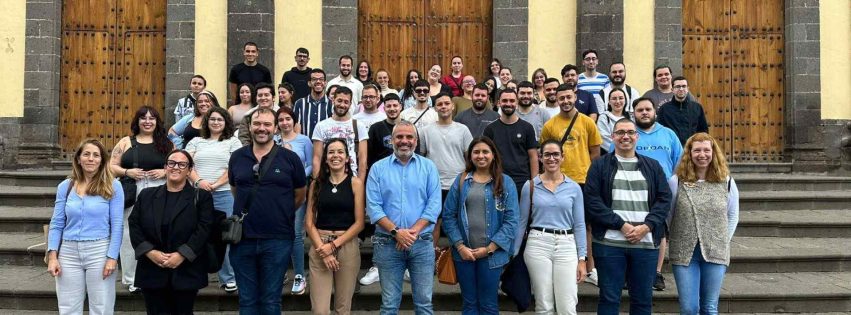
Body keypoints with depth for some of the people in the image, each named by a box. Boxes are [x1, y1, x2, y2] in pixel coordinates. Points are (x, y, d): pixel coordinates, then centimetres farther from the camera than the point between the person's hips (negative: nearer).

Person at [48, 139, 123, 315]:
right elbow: (56, 224, 7)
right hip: (69, 253, 3)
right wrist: (52, 256, -3)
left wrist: (112, 257, -11)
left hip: (100, 252, -3)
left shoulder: (112, 186, -2)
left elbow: (117, 225, -5)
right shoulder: (65, 186, 7)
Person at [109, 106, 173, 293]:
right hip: (132, 195, 0)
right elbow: (112, 166, 9)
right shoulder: (126, 142, 11)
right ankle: (132, 279, 9)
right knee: (130, 236, 0)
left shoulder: (166, 144, 11)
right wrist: (127, 172, -9)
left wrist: (165, 172, -7)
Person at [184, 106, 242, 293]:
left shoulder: (233, 142, 10)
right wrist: (198, 181, -11)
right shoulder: (196, 142, 19)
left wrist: (215, 184, -12)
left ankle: (228, 278, 7)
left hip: (223, 194, -2)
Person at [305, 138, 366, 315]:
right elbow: (309, 222, 3)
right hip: (319, 246, 1)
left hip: (347, 246, -1)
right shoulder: (316, 184, 6)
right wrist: (323, 249, -9)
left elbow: (359, 223, -3)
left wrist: (334, 245, -10)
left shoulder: (355, 183, 0)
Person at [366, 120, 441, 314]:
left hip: (422, 244, 0)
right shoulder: (378, 168, 3)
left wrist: (413, 231, -14)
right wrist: (396, 232, -16)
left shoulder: (428, 167, 5)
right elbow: (373, 206, -5)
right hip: (388, 244, 0)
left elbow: (434, 204, -3)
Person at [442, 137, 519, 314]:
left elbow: (511, 220, -6)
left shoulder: (505, 182, 0)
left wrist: (489, 248, -11)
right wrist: (459, 246, -8)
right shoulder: (460, 181, 6)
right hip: (464, 252, 2)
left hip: (492, 253, -2)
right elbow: (448, 216, 2)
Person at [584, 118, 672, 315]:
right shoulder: (600, 165, 6)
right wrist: (621, 225, -12)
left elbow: (664, 199, 8)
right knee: (609, 298, 3)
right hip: (610, 242, -2)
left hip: (646, 242, 3)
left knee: (643, 299, 9)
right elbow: (592, 200, -4)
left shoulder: (653, 166, 15)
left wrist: (646, 226, -8)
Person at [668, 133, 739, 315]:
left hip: (716, 253, 1)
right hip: (684, 253, -1)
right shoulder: (676, 182, -4)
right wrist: (678, 240, 1)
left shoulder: (727, 183, 2)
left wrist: (723, 241, 4)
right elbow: (668, 215, 3)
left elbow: (732, 216, 11)